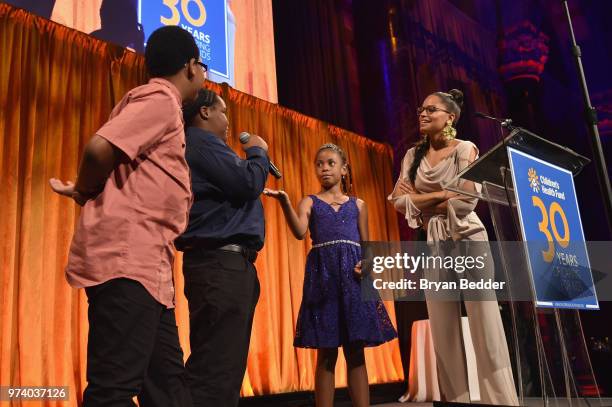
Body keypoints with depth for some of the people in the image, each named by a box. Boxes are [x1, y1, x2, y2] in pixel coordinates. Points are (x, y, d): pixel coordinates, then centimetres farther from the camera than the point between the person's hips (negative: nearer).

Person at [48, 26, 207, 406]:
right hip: (128, 259, -10)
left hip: (144, 265, 10)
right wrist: (84, 193, -3)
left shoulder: (160, 105, 24)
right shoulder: (160, 98, -6)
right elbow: (100, 147, -17)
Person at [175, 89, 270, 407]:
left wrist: (254, 156, 18)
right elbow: (248, 184, -16)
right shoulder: (202, 141, -5)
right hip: (221, 262, -11)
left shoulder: (203, 145, 26)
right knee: (216, 371, -14)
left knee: (223, 367, 12)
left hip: (224, 263, 11)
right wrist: (258, 152, 2)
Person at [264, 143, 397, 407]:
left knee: (356, 353, 3)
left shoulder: (358, 204, 16)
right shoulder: (310, 202, 11)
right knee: (326, 355, 0)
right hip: (323, 276, -1)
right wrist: (285, 202, -24)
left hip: (353, 276, 2)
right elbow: (299, 232, -9)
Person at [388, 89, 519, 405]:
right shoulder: (413, 155, 12)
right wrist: (443, 195, -8)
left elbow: (466, 201, -12)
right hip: (434, 245, 4)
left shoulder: (465, 149, 0)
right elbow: (399, 201, 1)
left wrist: (421, 202, -5)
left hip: (467, 239, -3)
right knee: (443, 329, 4)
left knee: (484, 323, -5)